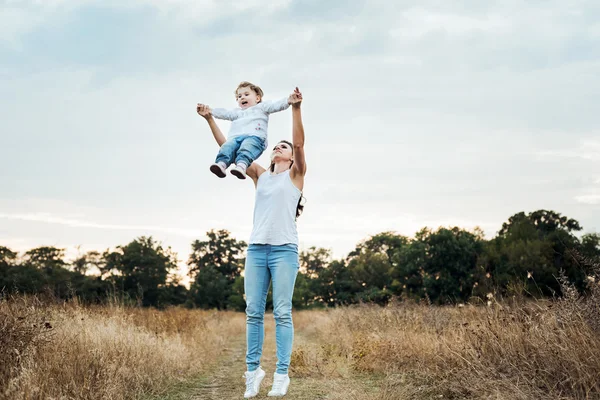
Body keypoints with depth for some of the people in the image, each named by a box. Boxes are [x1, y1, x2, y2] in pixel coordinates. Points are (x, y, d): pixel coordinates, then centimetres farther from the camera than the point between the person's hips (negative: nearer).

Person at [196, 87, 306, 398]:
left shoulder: (296, 174, 9)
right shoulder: (260, 175, 19)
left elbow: (299, 143, -7)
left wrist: (296, 109, -20)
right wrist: (210, 120, 12)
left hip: (284, 249, -4)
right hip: (256, 248, 4)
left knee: (282, 312, -5)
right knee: (253, 312, 1)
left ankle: (282, 374, -3)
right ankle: (253, 369, 7)